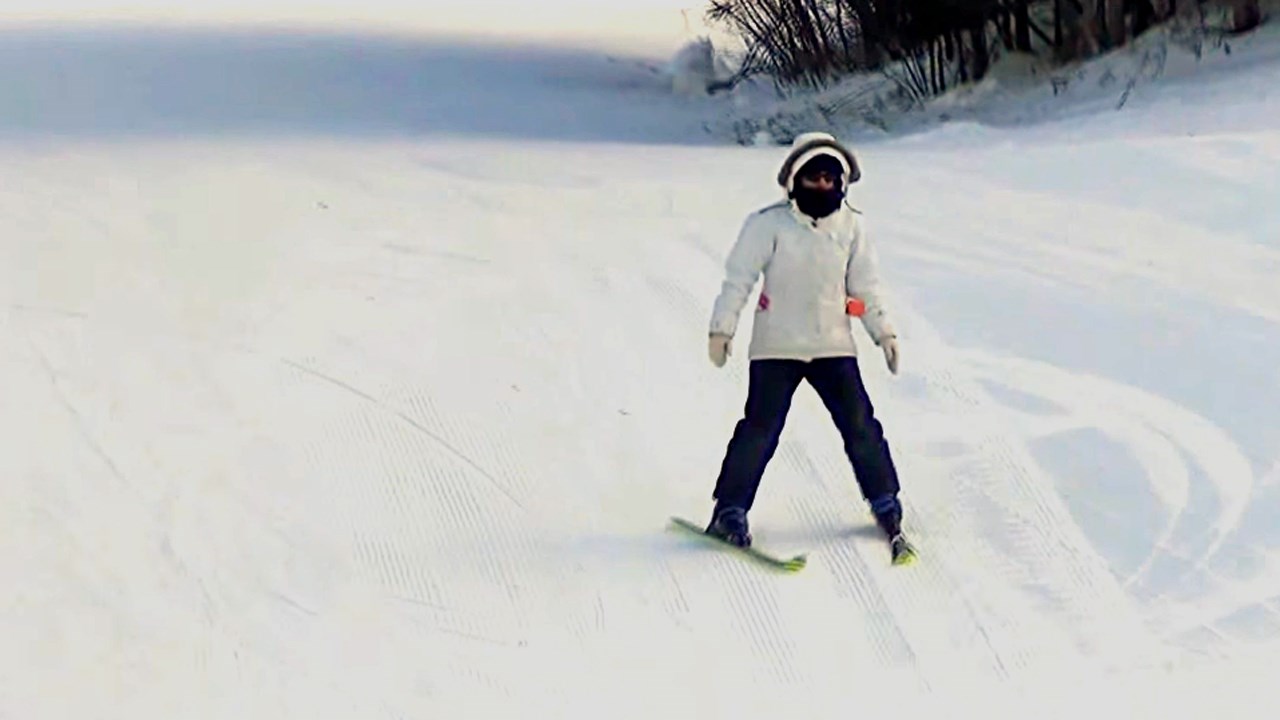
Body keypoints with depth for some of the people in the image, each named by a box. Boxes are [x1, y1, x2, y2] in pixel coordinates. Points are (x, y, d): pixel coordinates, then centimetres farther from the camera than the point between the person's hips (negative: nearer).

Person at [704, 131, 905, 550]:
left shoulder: (850, 226, 5)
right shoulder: (769, 224, -7)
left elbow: (865, 284, 13)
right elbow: (739, 277, -7)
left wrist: (883, 331, 11)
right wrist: (722, 327, -14)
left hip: (834, 345, 3)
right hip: (776, 346, -3)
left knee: (860, 424, 2)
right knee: (760, 428, -7)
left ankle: (885, 501, 19)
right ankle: (730, 511, 2)